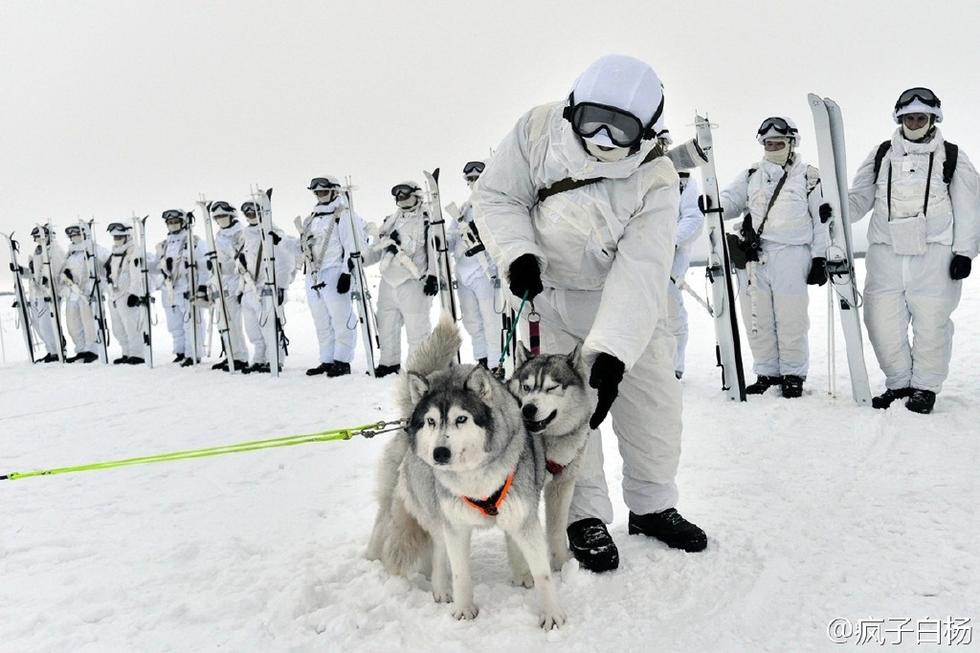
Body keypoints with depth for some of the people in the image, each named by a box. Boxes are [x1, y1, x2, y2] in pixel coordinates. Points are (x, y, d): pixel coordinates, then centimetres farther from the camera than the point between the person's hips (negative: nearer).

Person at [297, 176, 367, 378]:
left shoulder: (344, 215, -4)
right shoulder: (311, 219, 21)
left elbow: (352, 246, -12)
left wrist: (347, 272, -18)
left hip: (335, 274, -8)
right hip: (313, 276, 8)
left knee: (341, 319, -7)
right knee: (322, 322, 10)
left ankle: (342, 361, -2)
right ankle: (327, 360, 17)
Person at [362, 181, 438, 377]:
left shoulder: (425, 221, -2)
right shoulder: (390, 221, 20)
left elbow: (434, 250, -9)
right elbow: (376, 249, 21)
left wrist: (432, 276, -17)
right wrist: (360, 258, 3)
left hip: (413, 282, -7)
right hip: (388, 282, 7)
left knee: (416, 328, -2)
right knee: (386, 326, 12)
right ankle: (389, 363, 26)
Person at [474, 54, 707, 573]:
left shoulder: (655, 181, -25)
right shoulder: (538, 130, -20)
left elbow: (639, 276, -33)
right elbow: (496, 195, -10)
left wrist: (611, 356, -42)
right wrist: (518, 254, -28)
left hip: (625, 306, 1)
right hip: (550, 296, 0)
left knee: (653, 401, 6)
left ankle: (652, 505, 28)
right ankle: (585, 515, 12)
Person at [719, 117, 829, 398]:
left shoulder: (809, 177, 8)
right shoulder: (751, 175, 17)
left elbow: (822, 221, 6)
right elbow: (731, 200, 14)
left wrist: (820, 258, 0)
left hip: (791, 255, -3)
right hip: (754, 256, 3)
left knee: (791, 320, -4)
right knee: (757, 320, 4)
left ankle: (793, 374, 10)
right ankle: (767, 373, 16)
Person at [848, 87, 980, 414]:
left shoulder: (952, 156, 7)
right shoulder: (882, 154, 12)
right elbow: (860, 197, 14)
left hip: (934, 255, -2)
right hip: (886, 252, 2)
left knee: (930, 323, -1)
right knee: (882, 322, 0)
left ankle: (925, 387, 14)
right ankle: (899, 382, 18)